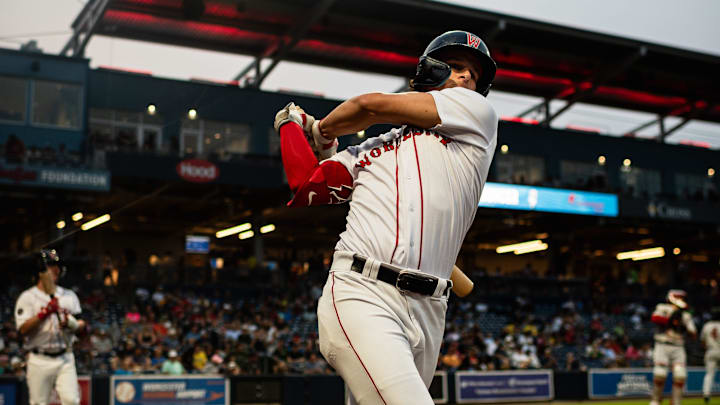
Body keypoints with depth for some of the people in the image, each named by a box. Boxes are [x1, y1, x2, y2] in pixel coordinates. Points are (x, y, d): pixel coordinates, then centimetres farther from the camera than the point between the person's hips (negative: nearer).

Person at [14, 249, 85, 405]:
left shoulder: (69, 295, 12)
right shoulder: (27, 297, 1)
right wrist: (44, 312, -19)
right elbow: (23, 329, -10)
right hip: (39, 361, -2)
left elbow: (81, 325, 9)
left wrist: (71, 324, -13)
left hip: (65, 358, 2)